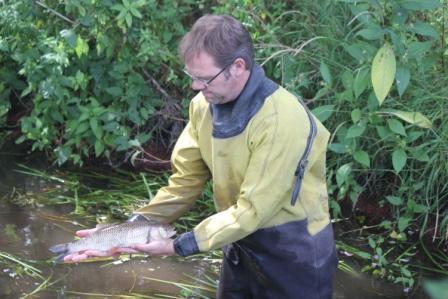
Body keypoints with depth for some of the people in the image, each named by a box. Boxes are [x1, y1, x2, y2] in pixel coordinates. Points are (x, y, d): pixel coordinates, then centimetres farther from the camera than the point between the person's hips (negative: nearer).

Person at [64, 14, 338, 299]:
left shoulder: (281, 120, -28)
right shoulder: (204, 104, -7)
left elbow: (253, 209, -25)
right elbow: (185, 181, -2)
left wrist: (179, 246, -24)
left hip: (294, 253, -6)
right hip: (242, 239, 6)